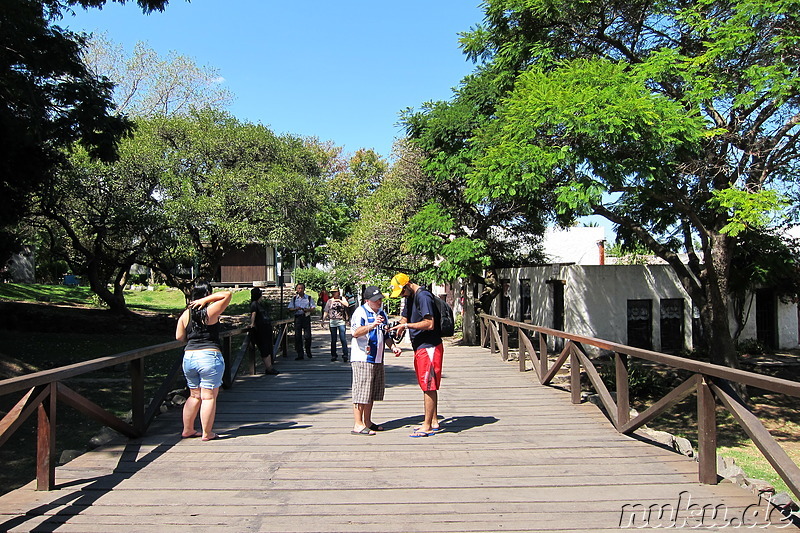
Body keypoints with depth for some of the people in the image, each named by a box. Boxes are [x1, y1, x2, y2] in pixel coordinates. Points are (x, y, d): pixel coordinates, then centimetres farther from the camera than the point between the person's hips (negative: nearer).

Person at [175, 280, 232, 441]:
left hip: (189, 357, 6)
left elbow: (179, 336, 9)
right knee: (209, 397, 2)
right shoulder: (210, 311, -10)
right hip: (210, 356, -6)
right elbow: (227, 294, -9)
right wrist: (206, 300, -11)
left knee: (194, 396, 18)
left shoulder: (185, 314, 5)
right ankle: (207, 433, 7)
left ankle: (187, 430, 24)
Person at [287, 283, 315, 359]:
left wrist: (307, 309, -16)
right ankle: (300, 354, 6)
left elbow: (313, 308, 3)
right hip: (297, 318, 2)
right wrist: (296, 309, -12)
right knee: (297, 336, 0)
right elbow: (289, 308, 7)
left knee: (307, 336, -5)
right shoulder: (294, 298, 10)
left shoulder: (309, 297, 6)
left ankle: (308, 351, 19)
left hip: (306, 317, -1)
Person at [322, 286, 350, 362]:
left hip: (341, 321, -2)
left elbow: (346, 304, -12)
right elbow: (326, 312, 14)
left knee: (343, 339, -9)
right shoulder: (329, 301, 13)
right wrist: (323, 320, 7)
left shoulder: (342, 299, 8)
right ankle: (333, 355, 14)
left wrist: (339, 300, -19)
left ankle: (345, 355, -6)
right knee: (333, 339, 6)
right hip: (332, 321, 2)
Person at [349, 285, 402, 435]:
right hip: (362, 358, -8)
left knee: (373, 392, 13)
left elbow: (386, 335, 26)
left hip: (377, 359, 8)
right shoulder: (361, 312, -9)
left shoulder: (382, 313, 16)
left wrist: (393, 346, 9)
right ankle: (358, 425, -1)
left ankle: (367, 422, 23)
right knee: (361, 391, -6)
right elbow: (355, 332, -25)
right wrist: (372, 325, -39)